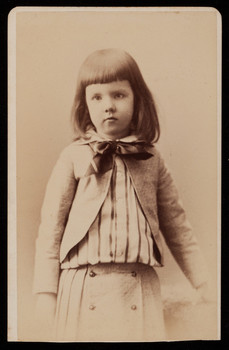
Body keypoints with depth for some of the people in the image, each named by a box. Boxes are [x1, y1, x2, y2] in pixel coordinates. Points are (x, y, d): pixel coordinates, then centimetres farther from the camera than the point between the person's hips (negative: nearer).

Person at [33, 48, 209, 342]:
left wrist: (202, 281, 12)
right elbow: (51, 224, 1)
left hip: (140, 289, 2)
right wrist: (46, 291, -2)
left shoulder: (151, 158, 8)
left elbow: (176, 223, 12)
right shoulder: (74, 157, 2)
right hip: (84, 289, -1)